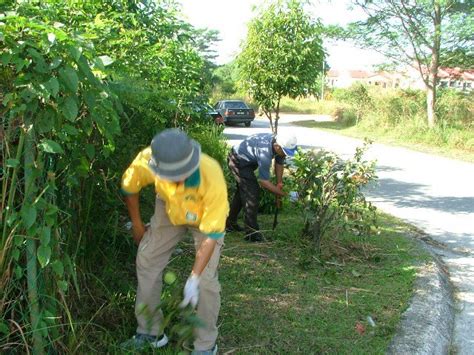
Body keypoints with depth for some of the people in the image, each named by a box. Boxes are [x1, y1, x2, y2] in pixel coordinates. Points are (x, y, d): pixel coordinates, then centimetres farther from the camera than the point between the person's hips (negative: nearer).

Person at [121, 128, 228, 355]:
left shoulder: (212, 178, -44)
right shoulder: (147, 160, -36)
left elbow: (211, 235, -35)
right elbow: (129, 187, -11)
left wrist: (194, 279, -36)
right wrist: (137, 225, 0)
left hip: (207, 215, -3)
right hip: (169, 209, 4)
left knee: (206, 278, -13)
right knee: (146, 261, 2)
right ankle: (151, 332, 19)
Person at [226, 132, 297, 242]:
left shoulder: (278, 143, -13)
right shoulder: (265, 153, -37)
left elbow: (279, 163, 3)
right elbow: (264, 182, -31)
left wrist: (279, 183, 3)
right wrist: (282, 193, -26)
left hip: (244, 160, 10)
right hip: (238, 161, -10)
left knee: (242, 191, 20)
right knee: (251, 193, -14)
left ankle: (230, 223, 34)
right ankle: (251, 232, -10)